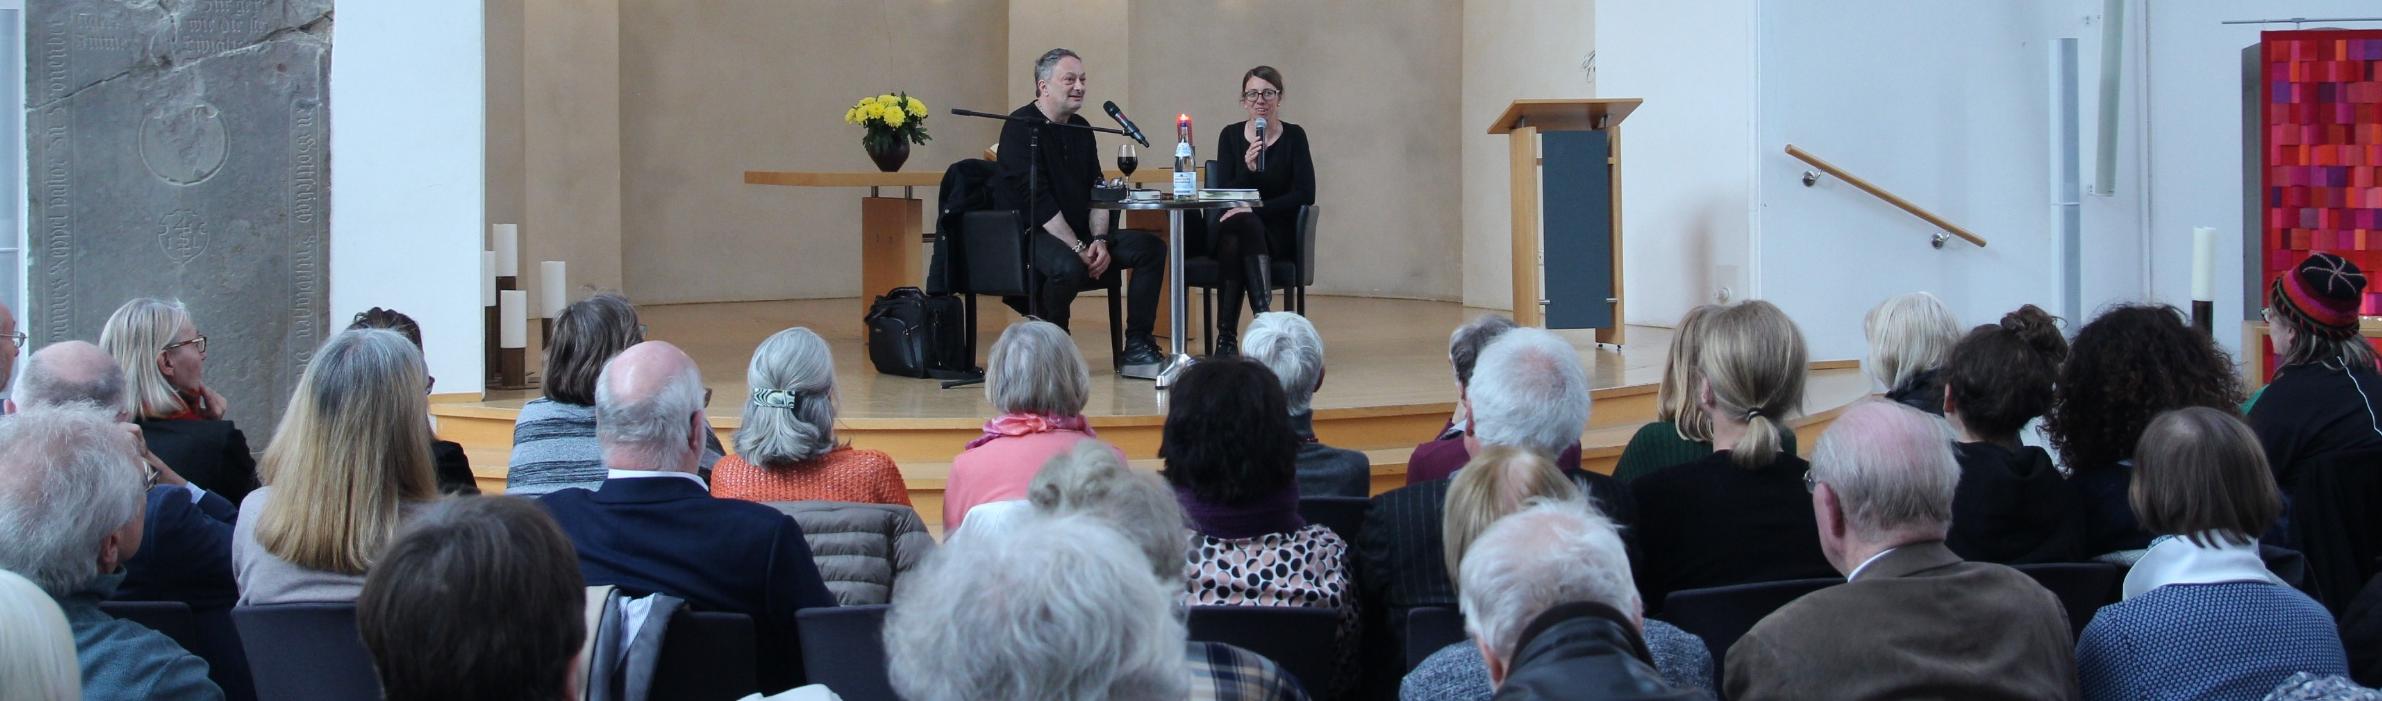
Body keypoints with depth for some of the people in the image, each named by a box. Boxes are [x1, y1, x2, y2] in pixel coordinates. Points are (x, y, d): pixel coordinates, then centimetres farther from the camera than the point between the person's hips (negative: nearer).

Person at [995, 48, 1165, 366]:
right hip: (1028, 233, -8)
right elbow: (1037, 199, -18)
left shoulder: (1080, 128, 14)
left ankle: (1137, 346, -6)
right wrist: (1079, 249, -21)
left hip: (1078, 233, 8)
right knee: (1068, 265, -39)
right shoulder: (1021, 128, -11)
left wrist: (1099, 240, -6)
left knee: (1150, 247, -7)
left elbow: (1096, 192, 13)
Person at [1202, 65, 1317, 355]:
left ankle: (1226, 336, -39)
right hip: (1231, 229, 1)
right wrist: (1248, 168, -24)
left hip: (1277, 234, -1)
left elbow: (1305, 194, -9)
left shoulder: (1293, 136, 0)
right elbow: (1223, 194, -4)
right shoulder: (1230, 135, 3)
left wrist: (1254, 210, -18)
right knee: (1236, 223, -34)